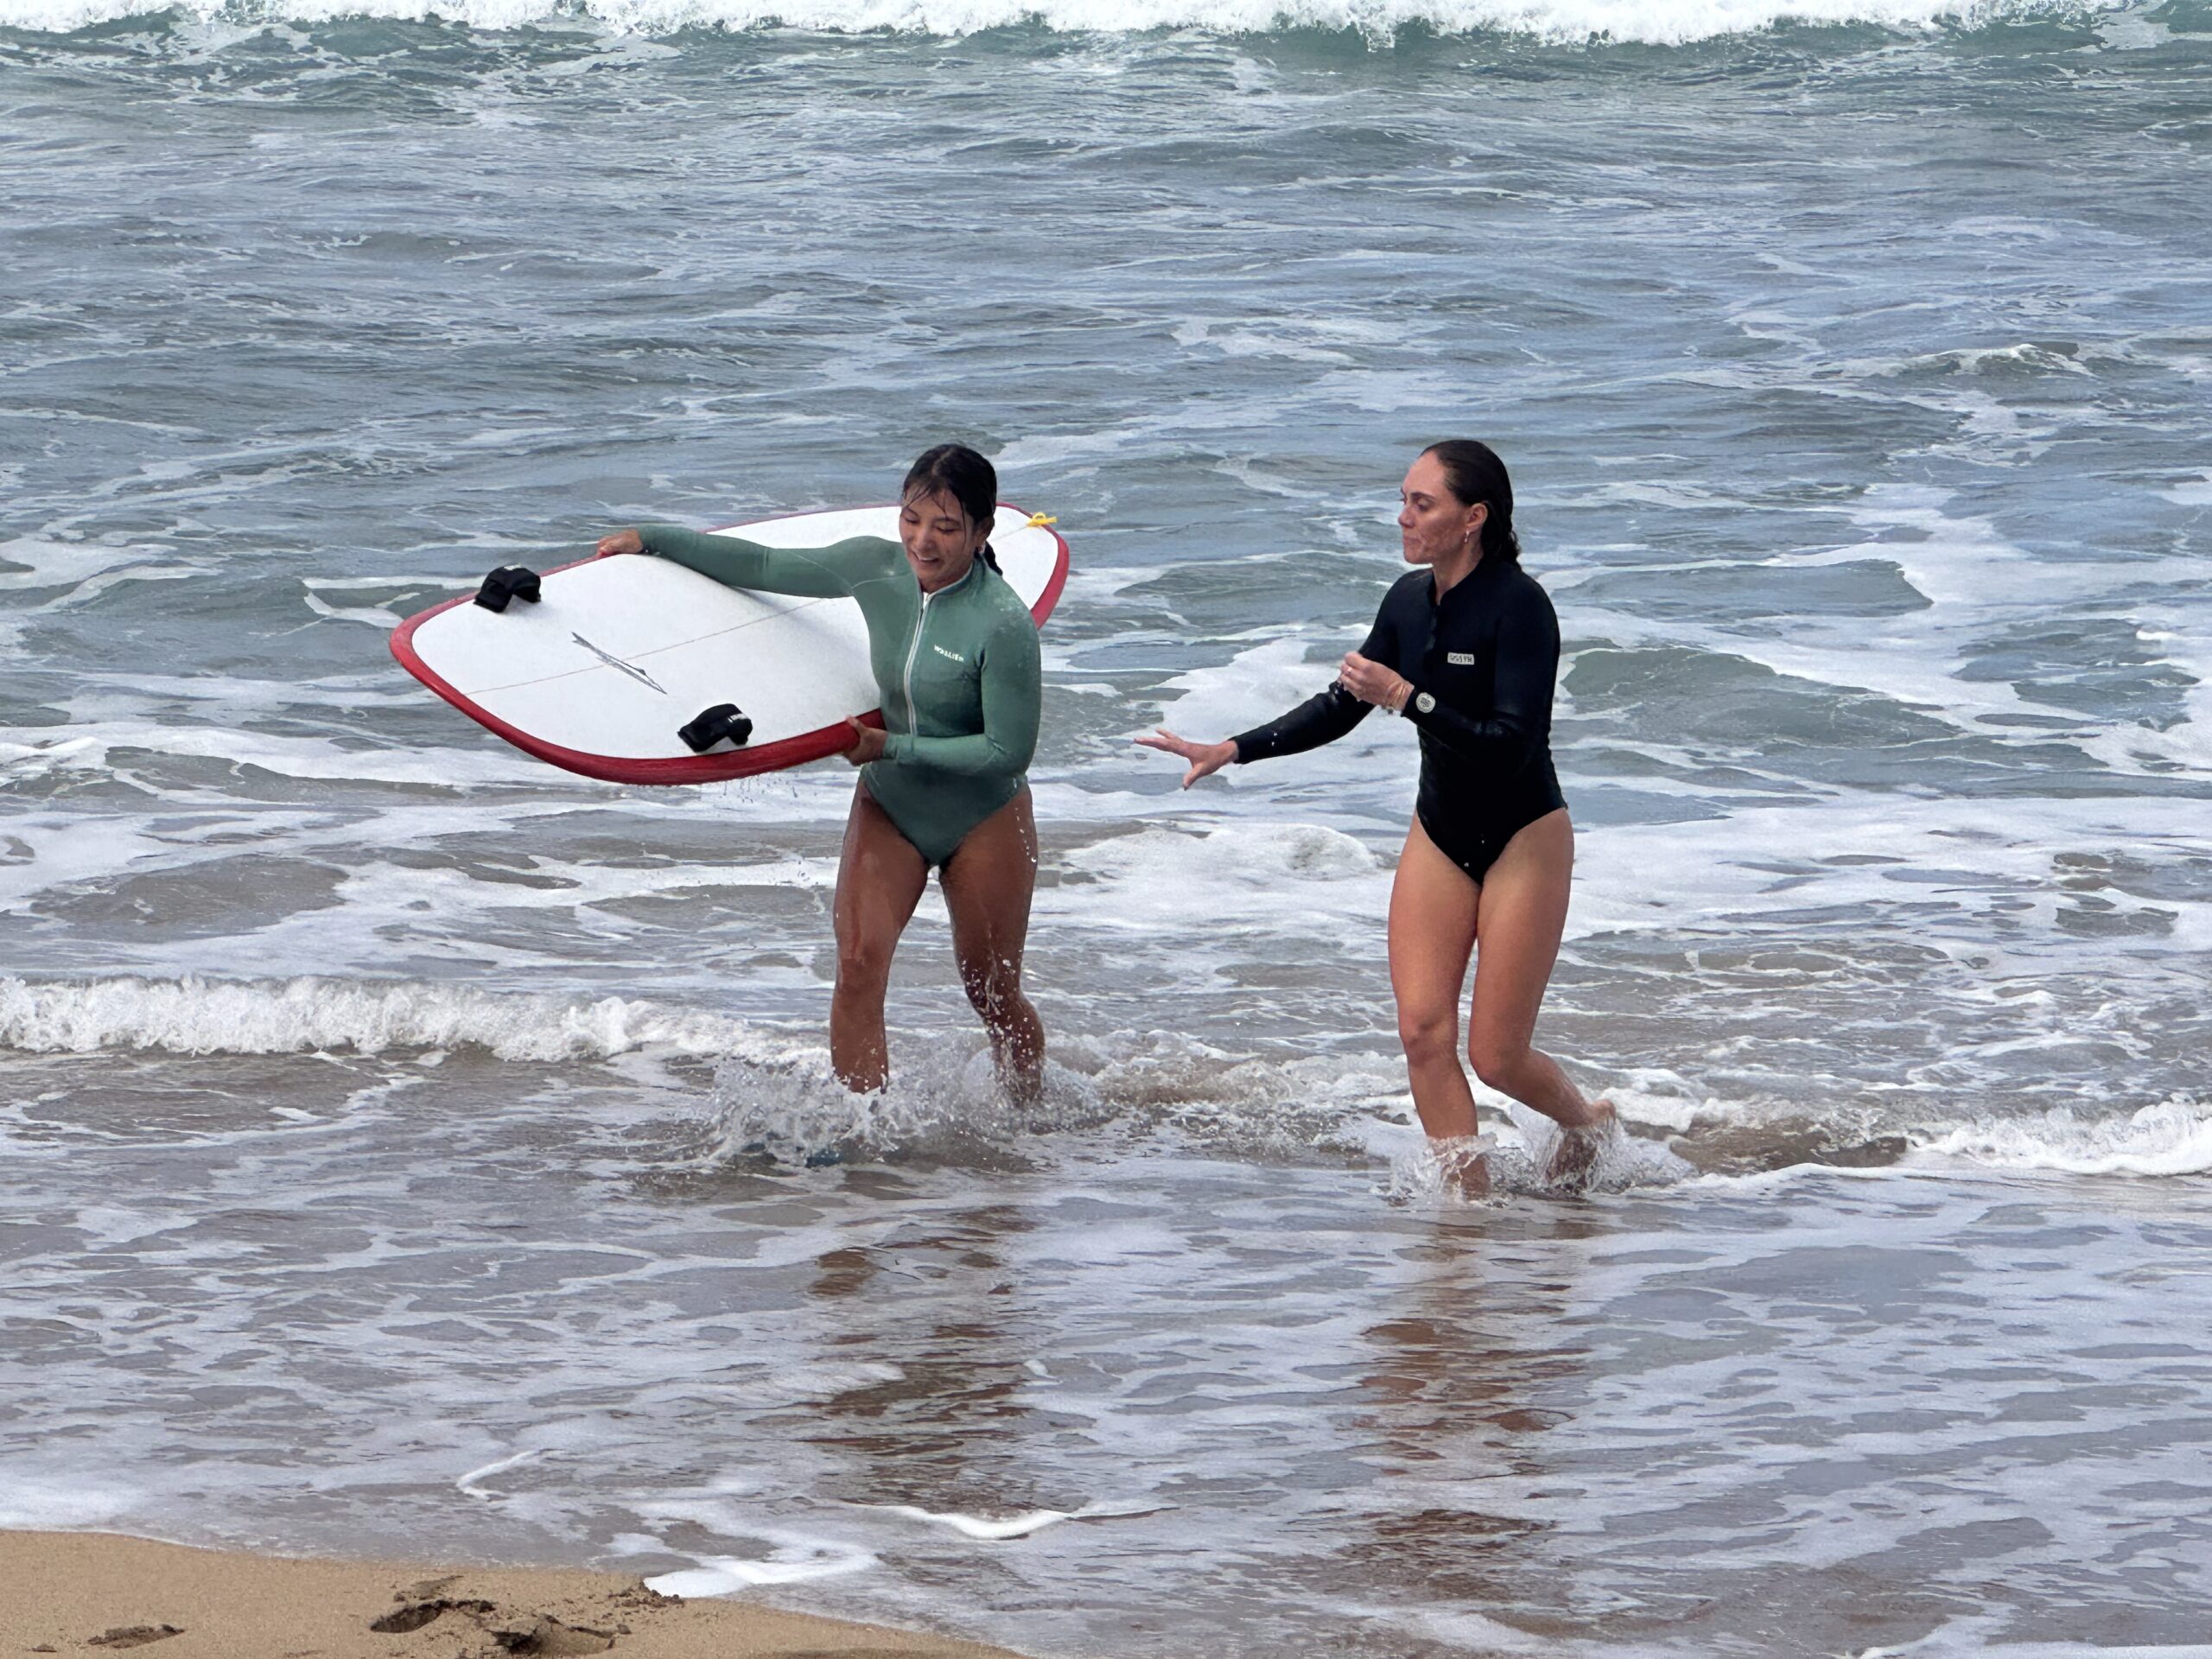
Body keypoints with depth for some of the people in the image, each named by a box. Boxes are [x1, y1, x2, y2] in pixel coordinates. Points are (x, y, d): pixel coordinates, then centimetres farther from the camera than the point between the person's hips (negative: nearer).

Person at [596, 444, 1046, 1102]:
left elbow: (1008, 751, -22)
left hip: (984, 819, -4)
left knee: (992, 994, 10)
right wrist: (651, 540, 8)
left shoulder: (1004, 625, -27)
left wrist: (894, 746, -23)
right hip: (888, 804, 4)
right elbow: (764, 567, 4)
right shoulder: (876, 567, -11)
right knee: (857, 965, -15)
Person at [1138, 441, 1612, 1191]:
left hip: (1522, 841, -6)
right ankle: (1470, 1193, 2)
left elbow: (1512, 744, -27)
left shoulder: (1519, 605, -20)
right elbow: (1340, 707, 12)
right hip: (1440, 835, 6)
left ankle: (1587, 1122, 27)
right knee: (1423, 1030, -7)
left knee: (1496, 1056, -3)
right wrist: (1232, 751, 4)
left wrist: (1406, 698, -31)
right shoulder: (1409, 600, 1)